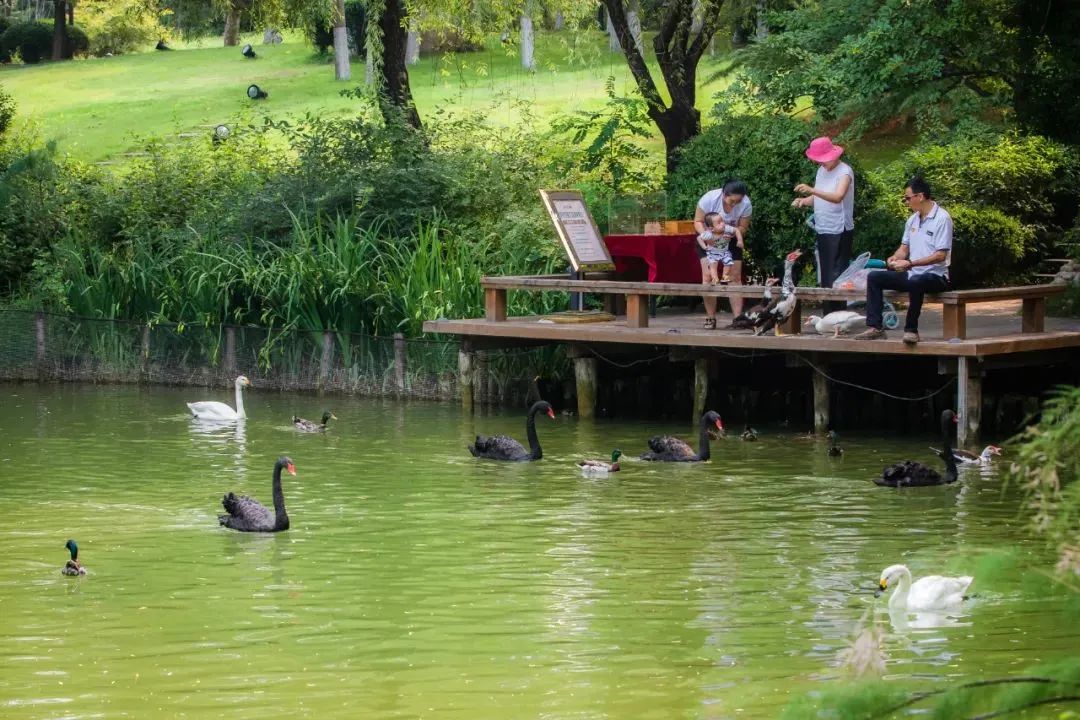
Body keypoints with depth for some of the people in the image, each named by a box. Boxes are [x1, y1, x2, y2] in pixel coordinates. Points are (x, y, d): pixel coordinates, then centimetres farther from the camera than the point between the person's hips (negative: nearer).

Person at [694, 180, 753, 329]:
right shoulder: (710, 199, -30)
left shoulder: (746, 204, -26)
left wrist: (732, 233, -38)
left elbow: (743, 227, -16)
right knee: (708, 276, -11)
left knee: (735, 277, -5)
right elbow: (698, 221, -18)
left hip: (731, 240, 1)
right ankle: (710, 318, -6)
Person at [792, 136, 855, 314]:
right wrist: (803, 201, -3)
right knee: (825, 276, 11)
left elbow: (838, 196, -28)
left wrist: (812, 190, -37)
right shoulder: (822, 170, 14)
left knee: (836, 275, -9)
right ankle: (827, 317, 16)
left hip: (839, 231, -8)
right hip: (822, 231, 8)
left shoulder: (844, 171, -12)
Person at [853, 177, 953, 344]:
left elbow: (940, 255, -18)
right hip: (912, 274, 9)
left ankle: (911, 329, -29)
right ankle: (875, 327, -8)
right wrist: (895, 258, -3)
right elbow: (904, 248, 22)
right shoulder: (912, 220, 14)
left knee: (915, 281, -41)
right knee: (874, 277, -1)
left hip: (935, 275, -9)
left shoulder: (942, 218, -12)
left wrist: (909, 263, -23)